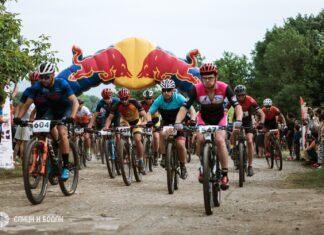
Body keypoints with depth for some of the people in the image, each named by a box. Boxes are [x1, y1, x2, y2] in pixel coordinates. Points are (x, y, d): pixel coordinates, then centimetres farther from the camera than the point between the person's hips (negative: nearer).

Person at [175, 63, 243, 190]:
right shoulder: (196, 89, -26)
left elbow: (237, 106, -27)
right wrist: (177, 123, -42)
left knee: (220, 140, -25)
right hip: (203, 118, 1)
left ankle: (225, 174, -14)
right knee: (200, 139, -26)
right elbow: (184, 107, -27)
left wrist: (238, 121, -46)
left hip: (220, 118, -1)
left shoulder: (224, 88, -26)